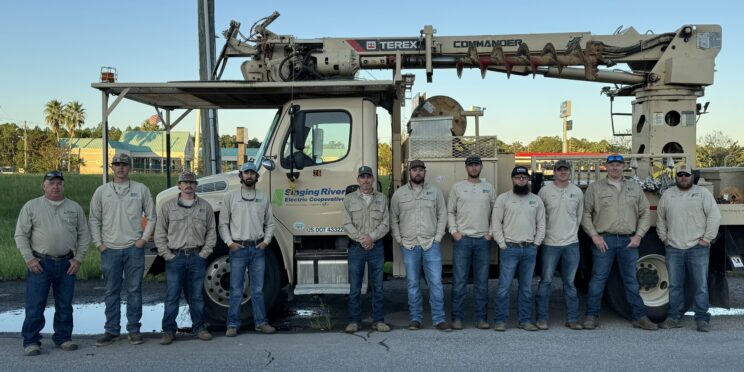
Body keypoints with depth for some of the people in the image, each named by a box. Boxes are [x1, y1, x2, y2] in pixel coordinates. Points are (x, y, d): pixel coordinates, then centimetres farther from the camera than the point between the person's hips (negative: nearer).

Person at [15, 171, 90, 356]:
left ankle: (63, 338, 21)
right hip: (39, 264, -2)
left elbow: (83, 235, 9)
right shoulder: (31, 206, 2)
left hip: (67, 264, 2)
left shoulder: (74, 208, 8)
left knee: (65, 306, 9)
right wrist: (29, 259, -7)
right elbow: (21, 235, 1)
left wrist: (78, 258, 0)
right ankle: (31, 341, 9)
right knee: (35, 306, -1)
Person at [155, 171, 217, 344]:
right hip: (175, 257, -1)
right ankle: (169, 330, 9)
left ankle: (199, 327, 20)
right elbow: (160, 233, 4)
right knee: (172, 296, 1)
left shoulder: (205, 207, 7)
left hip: (197, 257, 1)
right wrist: (167, 255, -4)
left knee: (196, 295, 10)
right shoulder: (167, 207, 3)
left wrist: (205, 252, -1)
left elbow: (211, 231, 8)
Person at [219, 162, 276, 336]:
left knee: (258, 289, 9)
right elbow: (223, 223, 3)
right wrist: (229, 242, -7)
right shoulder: (231, 196, 2)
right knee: (236, 290, 2)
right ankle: (233, 324, 11)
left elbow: (269, 223, 12)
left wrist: (266, 240, -1)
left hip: (258, 248, 2)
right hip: (238, 248, -2)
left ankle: (261, 322, 17)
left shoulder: (263, 196, 8)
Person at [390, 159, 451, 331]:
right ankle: (415, 319, 16)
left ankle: (439, 319, 5)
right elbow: (393, 219, 10)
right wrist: (399, 239, 1)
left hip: (431, 244, 0)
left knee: (436, 282, -2)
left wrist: (437, 237, -1)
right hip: (409, 246, 0)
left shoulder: (434, 191, 7)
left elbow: (442, 215, 7)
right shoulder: (399, 194, 7)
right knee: (413, 284, 7)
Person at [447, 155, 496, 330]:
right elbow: (450, 211, 6)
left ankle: (481, 318, 14)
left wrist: (491, 232, 0)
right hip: (462, 239, -1)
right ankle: (457, 318, 6)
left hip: (483, 240, 2)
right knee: (459, 281, -1)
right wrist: (454, 231, -5)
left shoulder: (489, 188, 9)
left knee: (482, 282, 6)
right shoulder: (457, 187, 5)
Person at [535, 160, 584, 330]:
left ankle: (572, 318, 17)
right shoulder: (545, 191, -1)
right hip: (550, 244, -2)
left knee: (570, 282, 9)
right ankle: (541, 318, 9)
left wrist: (572, 233, 11)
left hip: (571, 244, 2)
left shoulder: (577, 192, 7)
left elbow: (579, 216, 15)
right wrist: (542, 234, 3)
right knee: (546, 281, 2)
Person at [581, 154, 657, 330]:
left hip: (629, 241, 3)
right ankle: (592, 316, 7)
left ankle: (639, 317, 17)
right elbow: (586, 214, 1)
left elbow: (645, 213, 12)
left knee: (631, 280, 10)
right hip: (603, 240, -2)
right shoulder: (595, 188, 3)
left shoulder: (634, 188, 12)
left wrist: (638, 235, 1)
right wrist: (594, 236, -7)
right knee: (598, 278, 0)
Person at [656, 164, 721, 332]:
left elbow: (714, 216, -3)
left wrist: (707, 238, -8)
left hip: (697, 248, -3)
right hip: (673, 249, 3)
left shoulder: (702, 193, 3)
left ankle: (702, 319, 7)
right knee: (675, 285, 7)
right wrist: (664, 238, 12)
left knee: (700, 286, -1)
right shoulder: (667, 194, 13)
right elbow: (660, 218, 20)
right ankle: (674, 317, 15)